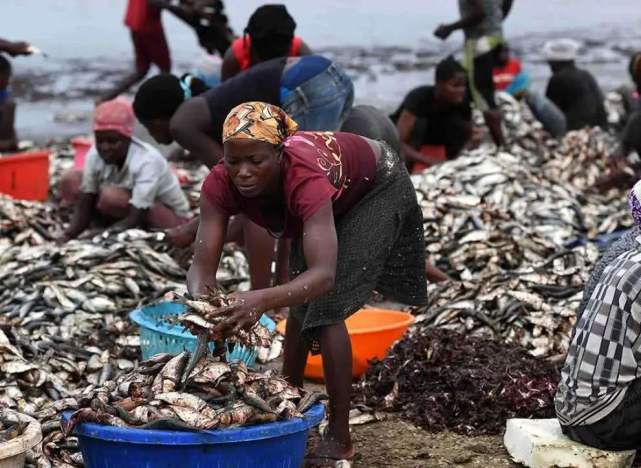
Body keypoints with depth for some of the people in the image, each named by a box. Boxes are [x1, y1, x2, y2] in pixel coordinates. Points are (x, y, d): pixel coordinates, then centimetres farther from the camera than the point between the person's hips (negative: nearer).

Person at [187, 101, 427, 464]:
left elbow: (324, 274, -53)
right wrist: (200, 302, -54)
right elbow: (203, 265, -32)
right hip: (331, 199, 6)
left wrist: (262, 300, -69)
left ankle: (340, 439, -7)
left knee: (326, 308, -16)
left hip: (377, 188, -6)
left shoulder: (305, 177, -45)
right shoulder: (221, 184, -30)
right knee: (302, 303, 9)